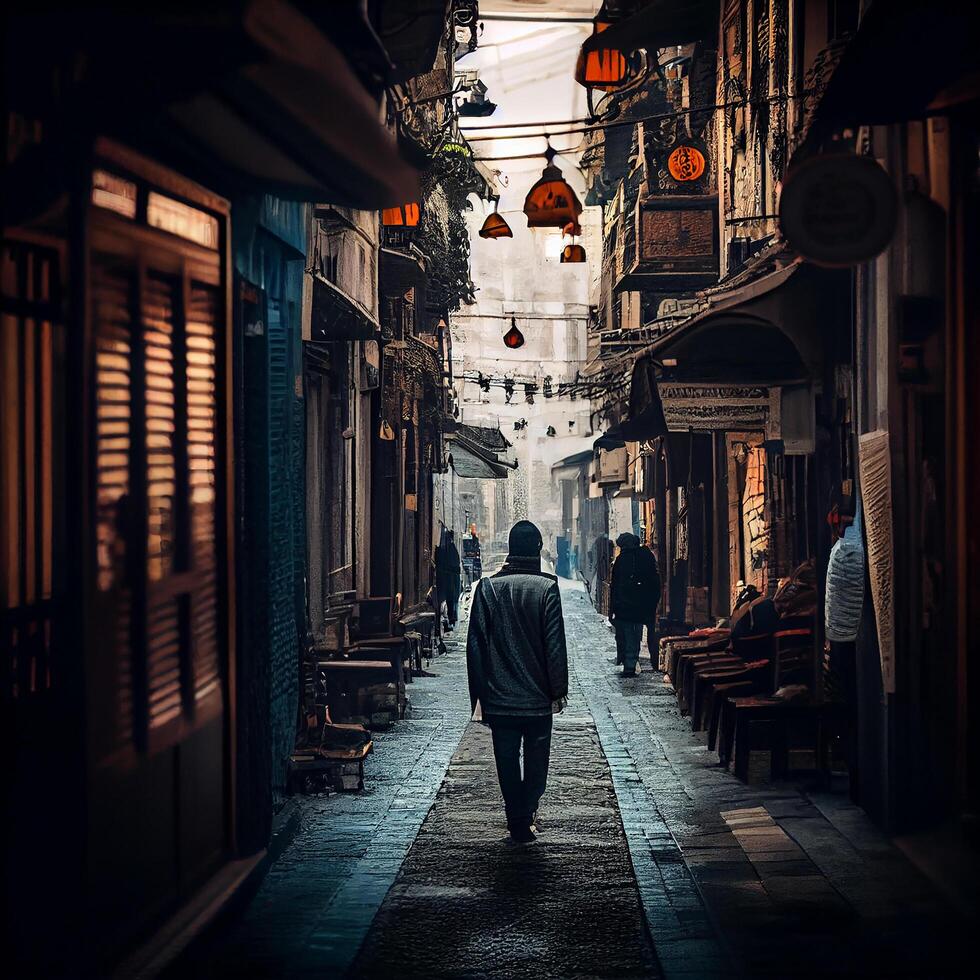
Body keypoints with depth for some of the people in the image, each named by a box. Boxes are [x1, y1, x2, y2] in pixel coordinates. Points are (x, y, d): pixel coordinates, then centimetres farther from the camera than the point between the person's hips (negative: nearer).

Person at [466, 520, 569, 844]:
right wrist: (558, 691, 0)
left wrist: (478, 695, 5)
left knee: (507, 763, 11)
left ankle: (517, 822, 13)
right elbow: (555, 644, -10)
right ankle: (525, 817, 5)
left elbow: (475, 644, -1)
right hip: (538, 696, -2)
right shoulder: (546, 587, -9)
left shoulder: (488, 587, -2)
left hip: (499, 697, 2)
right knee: (536, 760, 12)